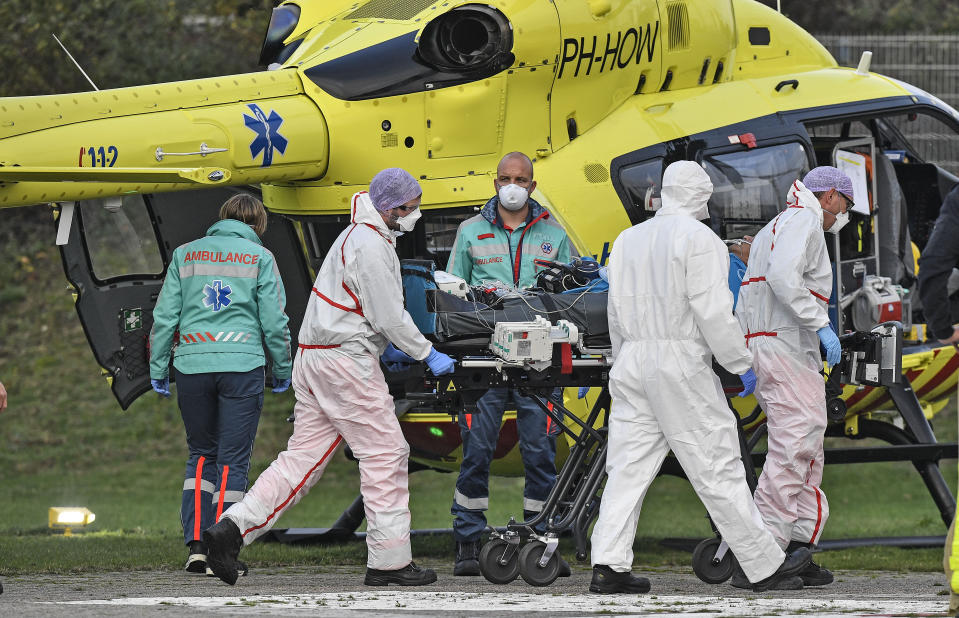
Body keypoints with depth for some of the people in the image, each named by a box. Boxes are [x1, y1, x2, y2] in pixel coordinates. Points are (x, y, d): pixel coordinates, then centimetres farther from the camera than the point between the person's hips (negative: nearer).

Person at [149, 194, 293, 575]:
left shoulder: (185, 254, 10)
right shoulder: (259, 257, 3)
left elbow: (164, 317, 7)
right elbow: (274, 321, 1)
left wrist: (158, 368, 13)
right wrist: (282, 371, 12)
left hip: (192, 367, 2)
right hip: (242, 366, -2)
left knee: (200, 455, 16)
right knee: (233, 461, 2)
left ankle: (196, 543, 4)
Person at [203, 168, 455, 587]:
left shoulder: (359, 236, 20)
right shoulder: (371, 247, -14)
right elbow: (390, 316, -16)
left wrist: (383, 348, 21)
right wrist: (428, 355, -6)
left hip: (315, 359, 10)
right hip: (345, 361, -10)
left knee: (304, 456, 7)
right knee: (386, 454, -3)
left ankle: (232, 529, -2)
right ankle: (389, 560, -1)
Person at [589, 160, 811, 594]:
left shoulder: (628, 239, 14)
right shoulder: (700, 239, -8)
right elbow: (713, 312, -14)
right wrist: (742, 364, -6)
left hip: (632, 360, 6)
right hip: (681, 362, -6)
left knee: (628, 465, 5)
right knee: (716, 468, -2)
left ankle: (608, 566, -5)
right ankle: (764, 566, 4)